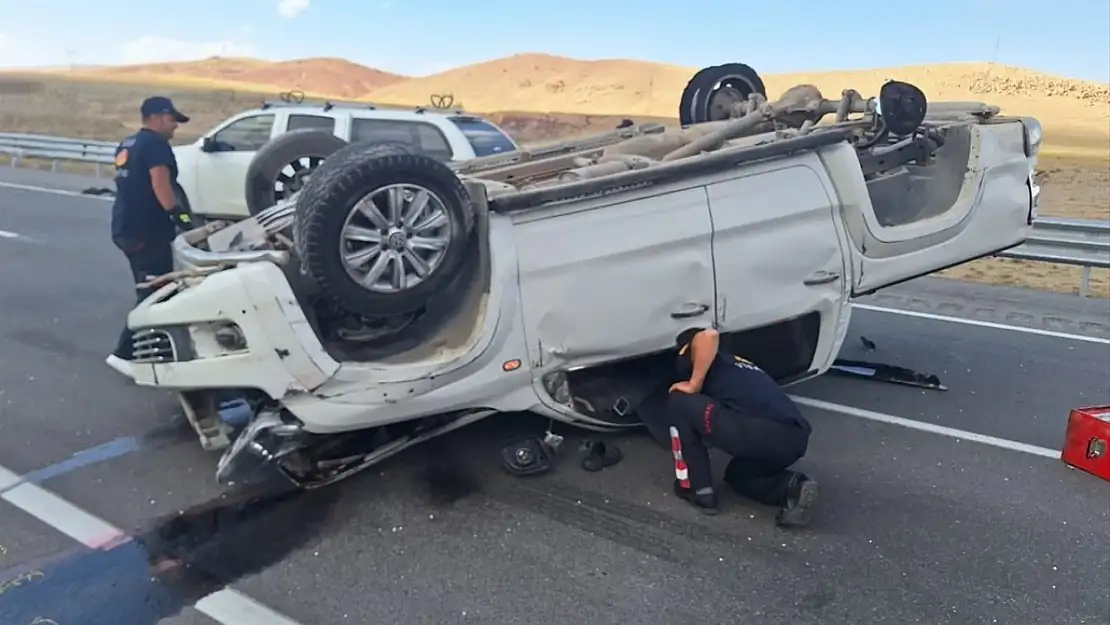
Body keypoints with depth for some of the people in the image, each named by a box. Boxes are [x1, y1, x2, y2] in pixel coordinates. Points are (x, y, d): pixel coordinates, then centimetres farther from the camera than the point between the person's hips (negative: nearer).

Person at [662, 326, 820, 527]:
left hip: (761, 432, -8)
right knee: (737, 474, 34)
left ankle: (698, 489, 11)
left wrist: (693, 385, 1)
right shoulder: (733, 365, 37)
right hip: (796, 438, 8)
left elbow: (709, 335, -9)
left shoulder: (688, 358, 14)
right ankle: (794, 488, 6)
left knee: (679, 401, 8)